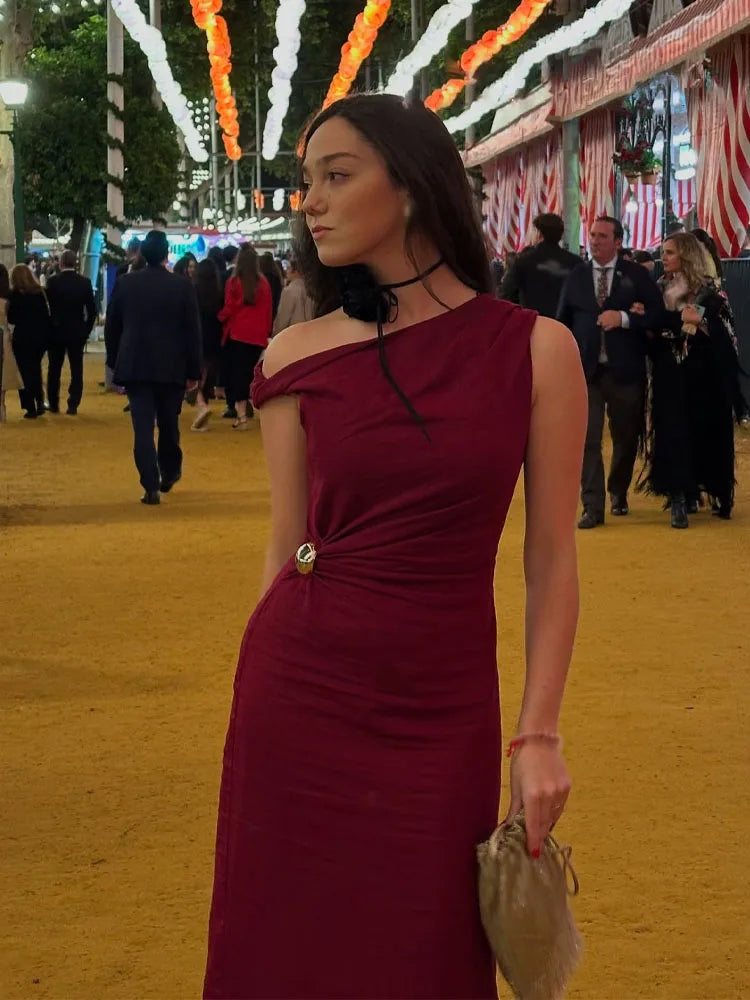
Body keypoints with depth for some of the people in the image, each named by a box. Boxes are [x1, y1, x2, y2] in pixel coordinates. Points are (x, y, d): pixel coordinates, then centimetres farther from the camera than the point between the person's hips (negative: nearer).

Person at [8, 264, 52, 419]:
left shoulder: (16, 295, -11)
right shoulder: (41, 292, 2)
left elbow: (11, 318, -8)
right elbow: (46, 315, 3)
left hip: (23, 338, -5)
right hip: (41, 336, 5)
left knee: (25, 373, 4)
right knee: (36, 371, 20)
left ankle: (30, 408, 1)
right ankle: (39, 403, 15)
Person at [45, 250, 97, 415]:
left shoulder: (53, 281, -11)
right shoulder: (85, 282, -4)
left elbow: (47, 306, -7)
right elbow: (92, 310, -2)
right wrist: (87, 330, 8)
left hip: (56, 331, -1)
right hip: (78, 332, 1)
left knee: (54, 369, 11)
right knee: (76, 370, 5)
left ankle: (53, 404, 15)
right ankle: (73, 405, 1)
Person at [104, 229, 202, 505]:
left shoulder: (125, 284, -1)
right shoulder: (182, 286, -6)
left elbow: (111, 327, 6)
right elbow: (192, 331, -5)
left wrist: (115, 361, 17)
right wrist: (193, 371, 1)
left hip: (134, 366, 0)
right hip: (171, 368, 0)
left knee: (143, 427, -2)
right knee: (169, 424, 17)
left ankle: (151, 487, -10)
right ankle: (169, 473, 31)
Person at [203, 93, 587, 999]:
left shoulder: (534, 349, -3)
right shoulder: (299, 356, 1)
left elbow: (551, 559, -1)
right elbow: (287, 548, 7)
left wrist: (537, 734, -6)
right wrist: (270, 677, 9)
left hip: (441, 711, -1)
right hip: (299, 691, 1)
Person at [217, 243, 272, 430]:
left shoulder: (234, 282, -8)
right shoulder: (263, 283, 0)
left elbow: (229, 309, -5)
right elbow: (268, 311, 4)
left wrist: (220, 317, 15)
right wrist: (265, 331, 13)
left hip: (237, 334, -3)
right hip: (258, 336, 3)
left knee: (237, 373, 0)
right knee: (250, 373, 13)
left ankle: (242, 416, -8)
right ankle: (246, 409, 15)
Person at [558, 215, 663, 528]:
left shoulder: (636, 276, 0)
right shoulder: (576, 277, 6)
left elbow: (656, 315, -6)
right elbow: (563, 322, 13)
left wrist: (623, 318, -20)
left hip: (625, 370, 0)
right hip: (586, 370, 0)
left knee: (626, 438, 13)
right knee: (587, 439, -7)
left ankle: (618, 493, 35)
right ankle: (593, 506, -6)